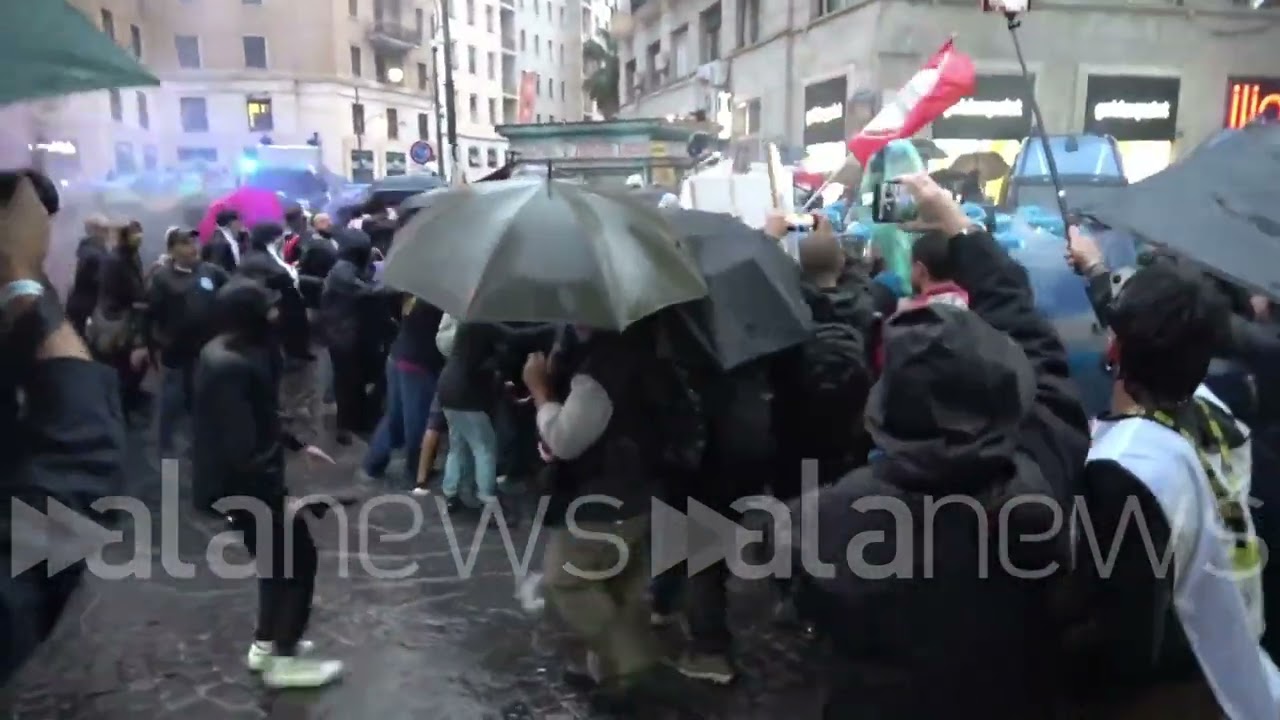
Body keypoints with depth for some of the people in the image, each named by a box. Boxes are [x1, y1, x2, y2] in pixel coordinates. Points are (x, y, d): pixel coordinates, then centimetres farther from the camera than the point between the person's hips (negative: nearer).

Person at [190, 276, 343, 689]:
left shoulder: (226, 352, 6)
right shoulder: (231, 368, -27)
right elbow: (242, 448, -29)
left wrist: (298, 444, 21)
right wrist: (280, 497, -25)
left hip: (238, 480, 10)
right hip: (240, 484, -10)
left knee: (277, 557, 21)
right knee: (298, 557, 2)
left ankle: (265, 643, 36)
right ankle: (284, 660, 14)